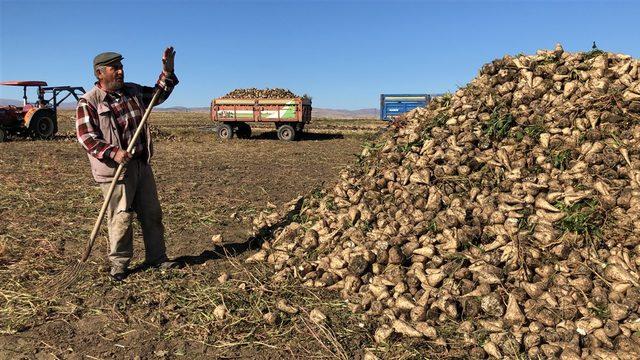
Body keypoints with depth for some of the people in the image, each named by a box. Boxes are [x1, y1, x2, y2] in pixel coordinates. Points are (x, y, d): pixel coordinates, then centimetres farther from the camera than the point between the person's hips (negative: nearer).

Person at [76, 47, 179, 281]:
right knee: (120, 218, -1)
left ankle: (156, 258, 26)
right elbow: (85, 136, -15)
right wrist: (113, 153, -28)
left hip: (142, 164, 6)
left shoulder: (133, 91, 9)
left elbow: (158, 95, 23)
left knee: (152, 213, 12)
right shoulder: (88, 102, -9)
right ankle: (118, 264, 18)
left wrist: (167, 72, 8)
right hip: (115, 169, -6)